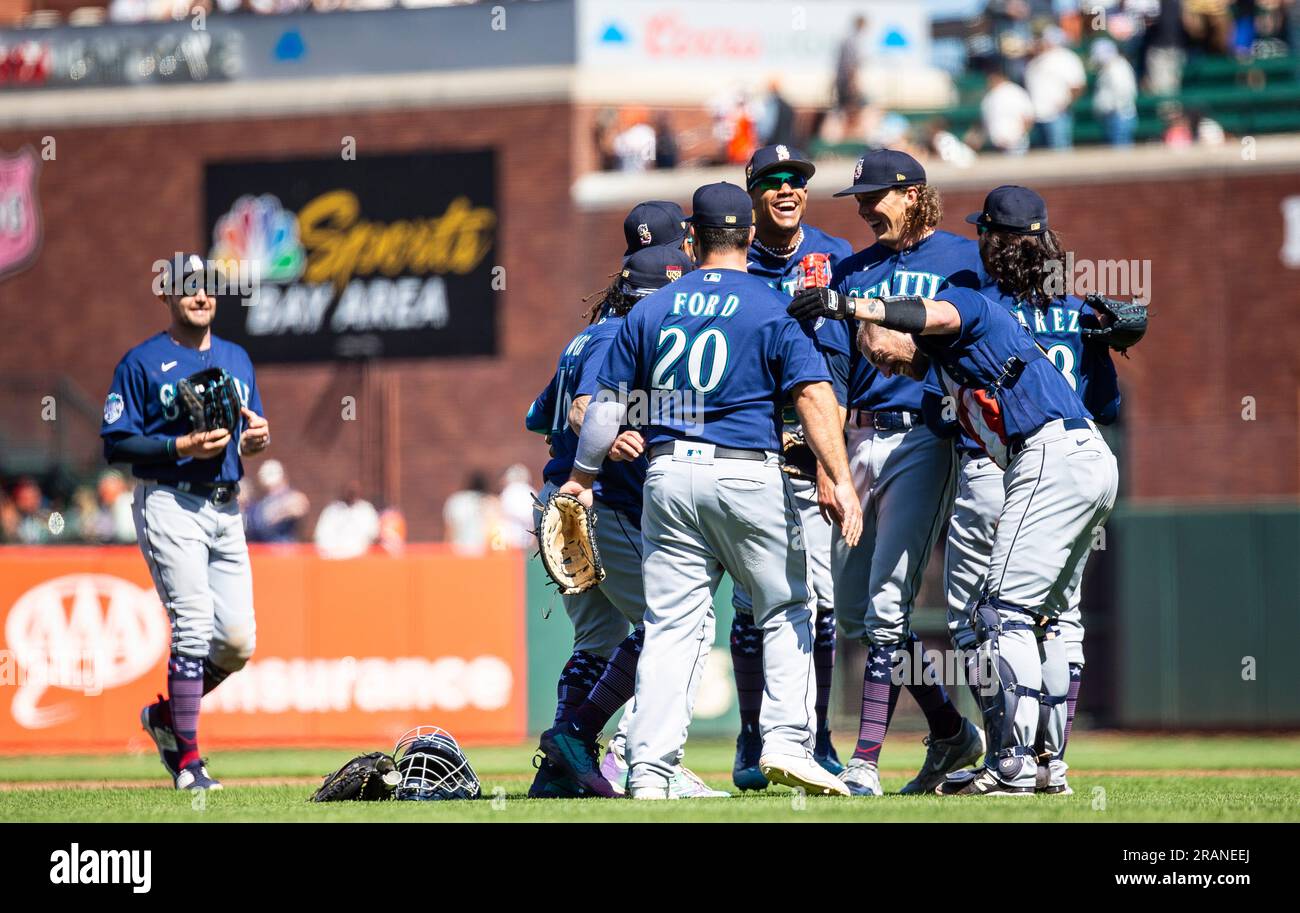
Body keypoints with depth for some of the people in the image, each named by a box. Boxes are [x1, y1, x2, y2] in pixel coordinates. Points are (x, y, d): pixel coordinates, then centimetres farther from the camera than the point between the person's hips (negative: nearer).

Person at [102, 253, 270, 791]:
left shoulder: (237, 359, 18)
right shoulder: (142, 363, -1)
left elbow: (252, 427, 24)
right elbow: (116, 443, -6)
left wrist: (258, 438, 0)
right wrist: (182, 447, -18)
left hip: (226, 509, 6)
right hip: (170, 505, -6)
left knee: (239, 639, -1)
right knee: (194, 626, -16)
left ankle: (167, 715, 22)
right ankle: (188, 762, -12)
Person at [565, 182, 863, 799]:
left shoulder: (652, 310, 9)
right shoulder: (772, 309, -2)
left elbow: (607, 403, 12)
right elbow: (814, 396, -13)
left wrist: (581, 479, 22)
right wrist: (840, 481, -17)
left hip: (667, 476, 3)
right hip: (749, 475, -3)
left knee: (671, 626, 3)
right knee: (786, 610, 11)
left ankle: (648, 770, -4)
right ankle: (786, 742, -1)